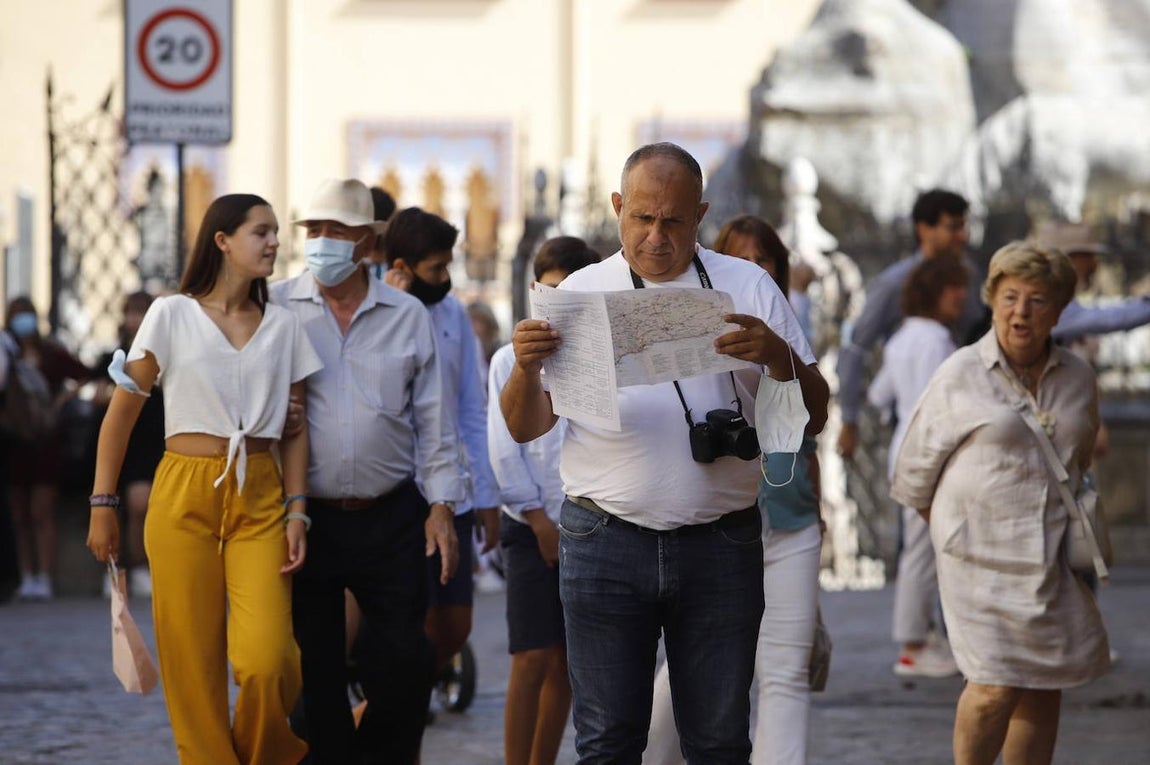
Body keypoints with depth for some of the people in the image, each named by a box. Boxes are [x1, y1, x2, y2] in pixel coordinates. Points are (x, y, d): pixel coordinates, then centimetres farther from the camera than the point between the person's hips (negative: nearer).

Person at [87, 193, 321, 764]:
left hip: (259, 501, 1)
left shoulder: (282, 327, 10)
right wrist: (103, 505, 0)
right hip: (185, 497, -1)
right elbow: (121, 413, 3)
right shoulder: (172, 315, 1)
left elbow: (295, 428, 11)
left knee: (266, 661, -13)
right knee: (193, 663, -3)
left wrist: (297, 511, 1)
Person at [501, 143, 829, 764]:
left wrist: (778, 357, -18)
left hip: (721, 546, 0)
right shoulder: (581, 292, 7)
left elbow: (812, 414, 3)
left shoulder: (748, 287, 6)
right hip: (605, 543, 0)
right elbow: (525, 428, 5)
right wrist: (527, 367, -17)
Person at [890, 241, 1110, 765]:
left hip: (1053, 558, 4)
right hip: (982, 553, -4)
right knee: (996, 687, -13)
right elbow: (917, 464, 6)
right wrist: (951, 527, 13)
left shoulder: (1077, 378, 8)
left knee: (1044, 691, 3)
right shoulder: (960, 377, -4)